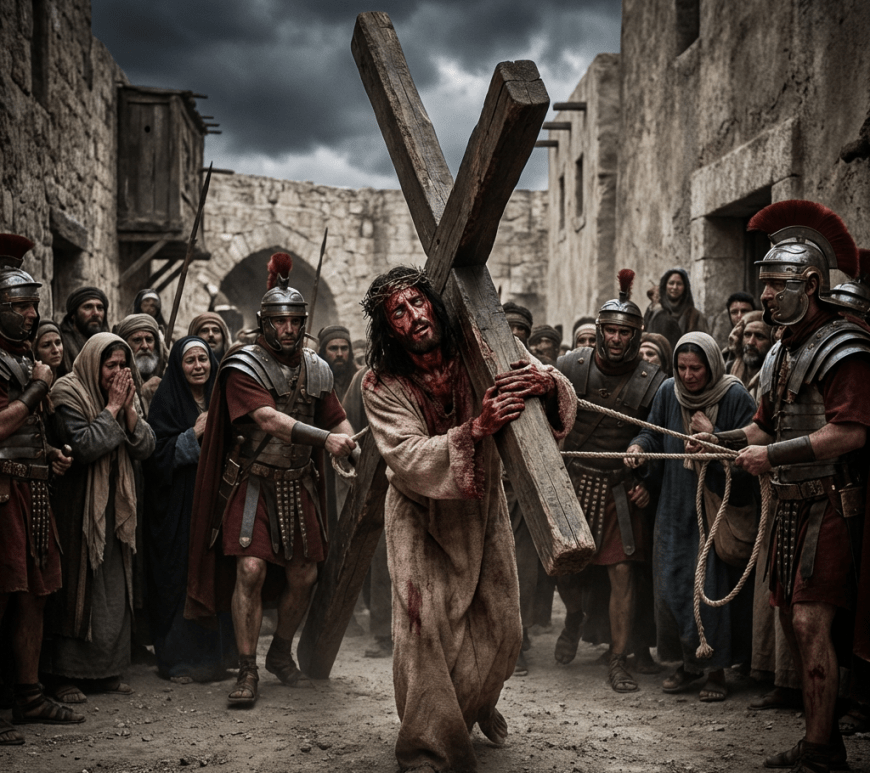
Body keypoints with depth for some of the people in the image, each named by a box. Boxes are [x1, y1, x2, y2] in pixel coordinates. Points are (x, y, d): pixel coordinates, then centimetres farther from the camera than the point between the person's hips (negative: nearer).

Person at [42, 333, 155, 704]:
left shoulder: (127, 396, 10)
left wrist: (129, 409, -11)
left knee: (115, 587, 6)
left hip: (115, 505, 6)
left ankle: (105, 671, 15)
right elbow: (83, 445, -21)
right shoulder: (68, 394, -10)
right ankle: (66, 675, 4)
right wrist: (111, 409, -17)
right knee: (75, 586, -3)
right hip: (77, 505, -6)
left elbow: (145, 447, 2)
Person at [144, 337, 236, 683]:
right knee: (181, 578, -6)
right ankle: (178, 659, 2)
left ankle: (214, 655, 11)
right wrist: (194, 434, -17)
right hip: (178, 505, -5)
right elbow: (157, 455, -10)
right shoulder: (166, 402, -2)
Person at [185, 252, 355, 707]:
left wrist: (345, 440, -12)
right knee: (250, 569, -16)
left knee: (303, 575, 7)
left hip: (298, 485, 5)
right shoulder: (244, 366, -10)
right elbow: (268, 419, -24)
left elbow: (338, 420, 13)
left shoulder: (316, 370, 8)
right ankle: (247, 672, -6)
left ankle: (281, 651, 32)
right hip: (253, 484, -5)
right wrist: (325, 438, -35)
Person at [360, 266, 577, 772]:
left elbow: (565, 402, -11)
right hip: (422, 520, -3)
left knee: (502, 628, 11)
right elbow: (410, 460, -28)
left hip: (484, 511, 3)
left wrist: (548, 384, -36)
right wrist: (476, 429, -41)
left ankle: (477, 705, 43)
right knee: (426, 629, -12)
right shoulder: (382, 387, -18)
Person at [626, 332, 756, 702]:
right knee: (673, 583, 6)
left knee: (715, 585, -4)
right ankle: (687, 661, 21)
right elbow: (653, 434, 9)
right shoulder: (668, 392, 1)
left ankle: (716, 668, 8)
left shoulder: (735, 396, -11)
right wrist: (638, 446, -11)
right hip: (676, 506, 4)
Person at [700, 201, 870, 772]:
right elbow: (765, 426, 21)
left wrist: (772, 455, -20)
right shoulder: (783, 353, 16)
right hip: (793, 505, 9)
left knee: (813, 622, -11)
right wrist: (720, 440, 3)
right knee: (793, 620, 11)